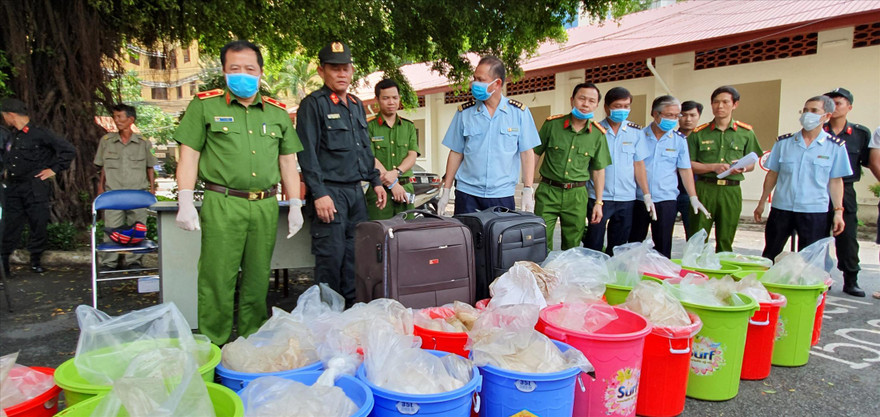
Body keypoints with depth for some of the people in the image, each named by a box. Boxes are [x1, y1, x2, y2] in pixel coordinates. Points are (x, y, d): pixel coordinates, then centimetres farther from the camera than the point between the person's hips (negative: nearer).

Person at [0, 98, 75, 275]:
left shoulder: (40, 134, -8)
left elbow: (69, 150, -11)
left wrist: (54, 169, -9)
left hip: (35, 189, -5)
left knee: (38, 225, 1)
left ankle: (35, 260, 14)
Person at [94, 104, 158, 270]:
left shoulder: (143, 143, 6)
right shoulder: (106, 141, 9)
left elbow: (150, 167, 12)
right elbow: (103, 167, 14)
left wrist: (152, 188, 7)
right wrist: (101, 187, 8)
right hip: (113, 193, 0)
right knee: (112, 228, -2)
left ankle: (133, 261, 13)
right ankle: (109, 263, 7)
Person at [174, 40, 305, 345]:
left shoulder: (277, 112, 15)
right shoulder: (205, 105, 5)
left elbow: (288, 161, 16)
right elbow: (189, 155, 2)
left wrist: (295, 205, 10)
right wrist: (185, 202, -7)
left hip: (266, 207, 3)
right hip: (222, 205, -3)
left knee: (258, 280, 9)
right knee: (217, 280, -3)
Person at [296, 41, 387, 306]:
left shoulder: (357, 105, 18)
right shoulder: (313, 104, -6)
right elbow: (307, 153, -12)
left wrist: (375, 181, 18)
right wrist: (319, 194, -18)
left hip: (356, 192, 7)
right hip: (330, 192, -7)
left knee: (356, 256, 10)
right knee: (331, 258, -4)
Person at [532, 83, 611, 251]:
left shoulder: (598, 134, 3)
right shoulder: (552, 124, -3)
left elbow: (598, 169, 9)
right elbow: (534, 154, 3)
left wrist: (598, 202, 7)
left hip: (577, 195, 2)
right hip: (548, 191, -2)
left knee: (572, 247, 10)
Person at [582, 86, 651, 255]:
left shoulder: (636, 132, 6)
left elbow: (638, 164, 7)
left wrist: (647, 195, 2)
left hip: (626, 198, 3)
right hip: (599, 197, -3)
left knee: (619, 245, 9)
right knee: (593, 246, -2)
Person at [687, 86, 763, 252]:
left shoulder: (746, 132, 9)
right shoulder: (699, 133, 4)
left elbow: (751, 163, 14)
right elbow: (688, 164, 1)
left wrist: (742, 168, -9)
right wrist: (714, 167, -12)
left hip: (731, 191, 2)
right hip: (704, 189, -1)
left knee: (725, 242, 8)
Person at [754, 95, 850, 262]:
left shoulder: (835, 146, 0)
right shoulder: (783, 142, 3)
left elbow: (835, 181, 3)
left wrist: (838, 211, -2)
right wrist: (762, 203, 9)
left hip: (815, 212, -1)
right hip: (781, 209, 1)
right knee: (769, 256, 9)